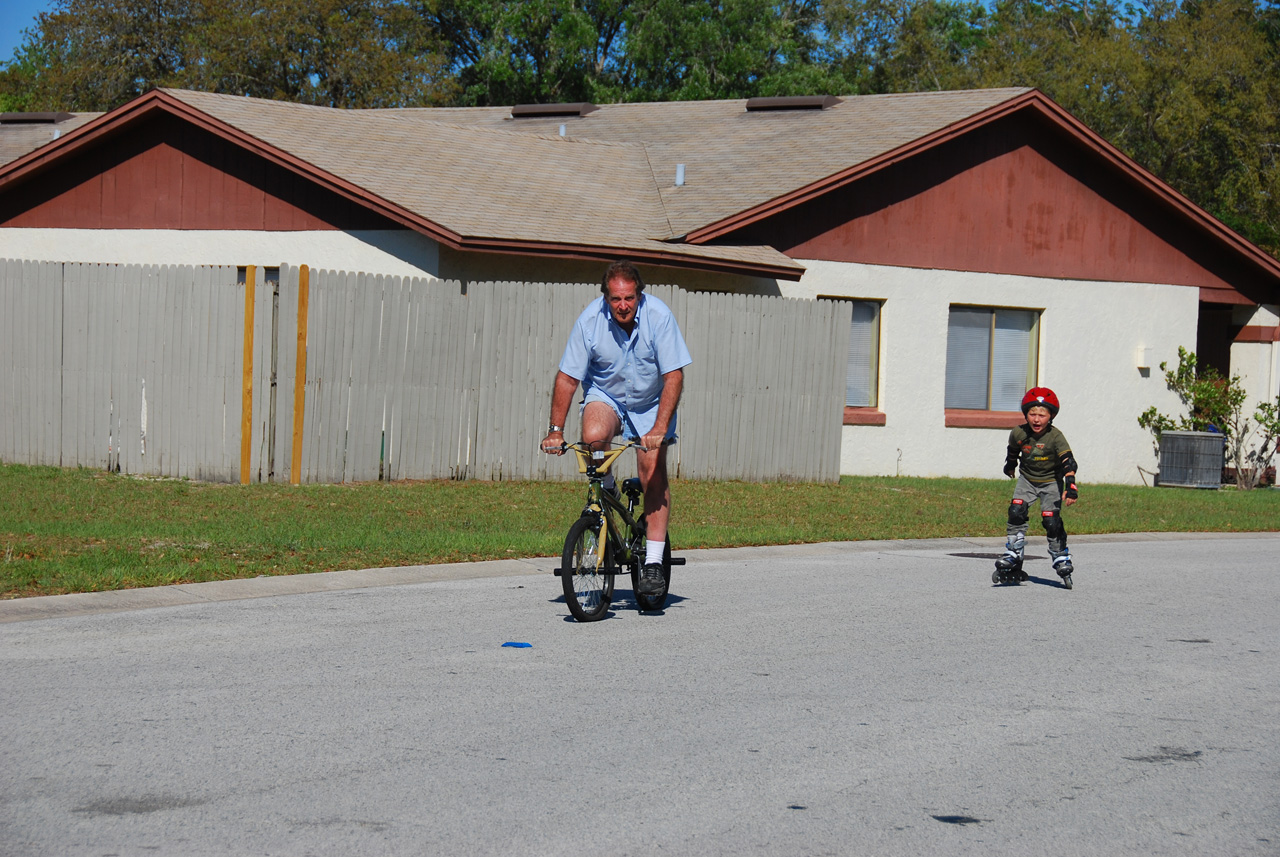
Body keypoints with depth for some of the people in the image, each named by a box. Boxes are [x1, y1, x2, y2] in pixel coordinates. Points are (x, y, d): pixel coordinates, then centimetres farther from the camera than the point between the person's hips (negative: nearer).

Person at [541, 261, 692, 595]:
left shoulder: (658, 316, -24)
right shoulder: (590, 320, -21)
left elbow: (674, 376, -24)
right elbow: (567, 378, -14)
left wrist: (659, 428, -33)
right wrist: (556, 429, -19)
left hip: (650, 402, 0)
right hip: (605, 396, 1)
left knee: (653, 472, -13)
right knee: (593, 435, -32)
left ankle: (653, 562, -8)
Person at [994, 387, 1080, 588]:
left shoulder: (1056, 437, -24)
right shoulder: (1018, 434, -14)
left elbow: (1068, 462, -32)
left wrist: (1071, 488, -43)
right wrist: (1010, 465, 27)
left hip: (1051, 481, -3)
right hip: (1027, 479, 3)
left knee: (1051, 520, -12)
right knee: (1016, 513, -13)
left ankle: (1062, 562, 5)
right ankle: (1012, 560, -4)